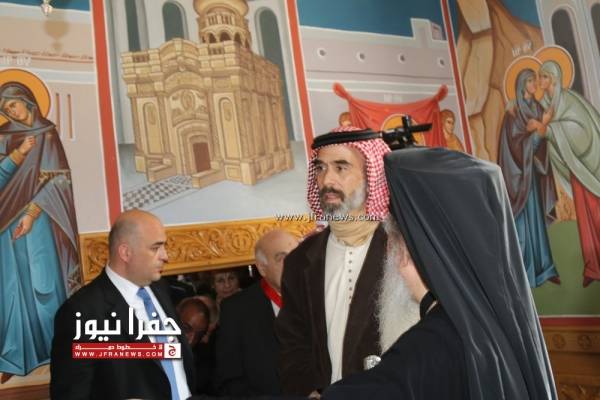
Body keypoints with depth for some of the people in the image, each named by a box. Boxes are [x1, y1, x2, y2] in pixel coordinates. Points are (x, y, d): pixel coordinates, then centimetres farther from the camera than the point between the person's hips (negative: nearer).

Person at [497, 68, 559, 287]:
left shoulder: (537, 108, 10)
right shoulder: (513, 113, -10)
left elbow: (542, 142, 12)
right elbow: (519, 144, -16)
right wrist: (542, 126, -22)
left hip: (535, 172, 7)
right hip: (520, 173, -7)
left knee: (537, 219, 11)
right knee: (523, 222, -3)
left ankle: (542, 267, 20)